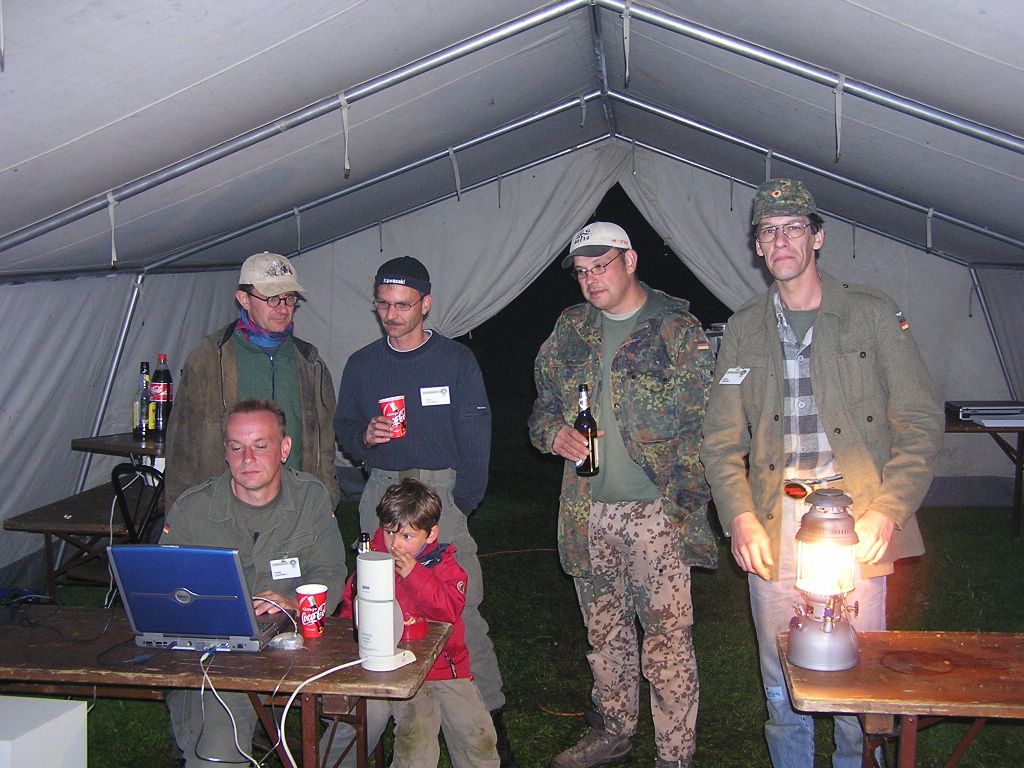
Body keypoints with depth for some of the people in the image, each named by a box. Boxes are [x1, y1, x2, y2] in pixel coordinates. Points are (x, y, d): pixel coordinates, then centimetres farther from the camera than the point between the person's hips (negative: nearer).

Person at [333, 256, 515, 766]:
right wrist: (363, 437, -7)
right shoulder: (361, 365, 11)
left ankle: (490, 717, 1)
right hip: (382, 491, 3)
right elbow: (343, 429, 17)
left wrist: (462, 503, -9)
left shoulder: (456, 360, 2)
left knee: (461, 608, -9)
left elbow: (475, 439, -1)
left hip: (442, 489, -3)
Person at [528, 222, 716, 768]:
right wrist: (553, 433, -5)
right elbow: (543, 405, 18)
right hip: (588, 511, 5)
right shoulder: (570, 330, 11)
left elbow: (703, 416, -6)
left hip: (656, 511, -5)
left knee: (669, 638, -2)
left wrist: (683, 498, -12)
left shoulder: (676, 327, -4)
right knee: (604, 633, 18)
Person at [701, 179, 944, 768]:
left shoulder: (873, 313, 2)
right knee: (782, 690, 11)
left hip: (856, 526, -2)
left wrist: (886, 511, -12)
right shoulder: (744, 329, 10)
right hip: (773, 530, 2)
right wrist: (741, 517, -6)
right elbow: (722, 438, 9)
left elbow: (921, 422, 0)